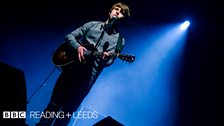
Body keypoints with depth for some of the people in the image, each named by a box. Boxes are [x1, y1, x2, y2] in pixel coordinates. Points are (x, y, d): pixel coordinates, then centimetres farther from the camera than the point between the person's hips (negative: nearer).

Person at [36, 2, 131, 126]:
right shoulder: (93, 24, 10)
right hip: (71, 69, 2)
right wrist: (77, 47, -12)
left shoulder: (120, 41, 5)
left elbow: (109, 61, -3)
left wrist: (105, 58, -26)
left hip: (87, 77, -1)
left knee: (67, 111, 7)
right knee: (54, 105, 9)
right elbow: (70, 36, 8)